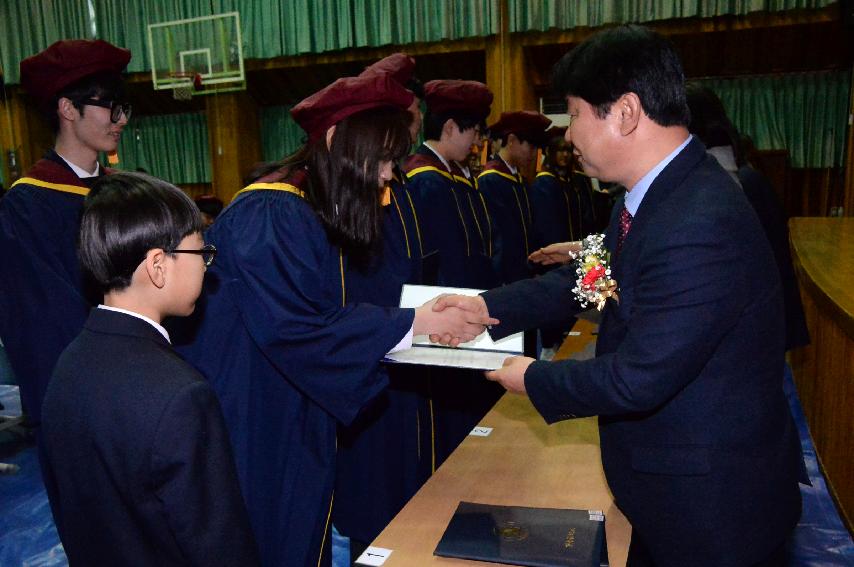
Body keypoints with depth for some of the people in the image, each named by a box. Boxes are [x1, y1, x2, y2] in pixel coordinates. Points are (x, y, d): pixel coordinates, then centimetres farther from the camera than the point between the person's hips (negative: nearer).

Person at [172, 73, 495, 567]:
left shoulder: (316, 213, 8)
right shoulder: (268, 215, -21)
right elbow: (297, 327, -28)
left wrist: (425, 317, -2)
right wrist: (418, 323, -23)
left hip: (297, 419, 9)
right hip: (255, 427, -9)